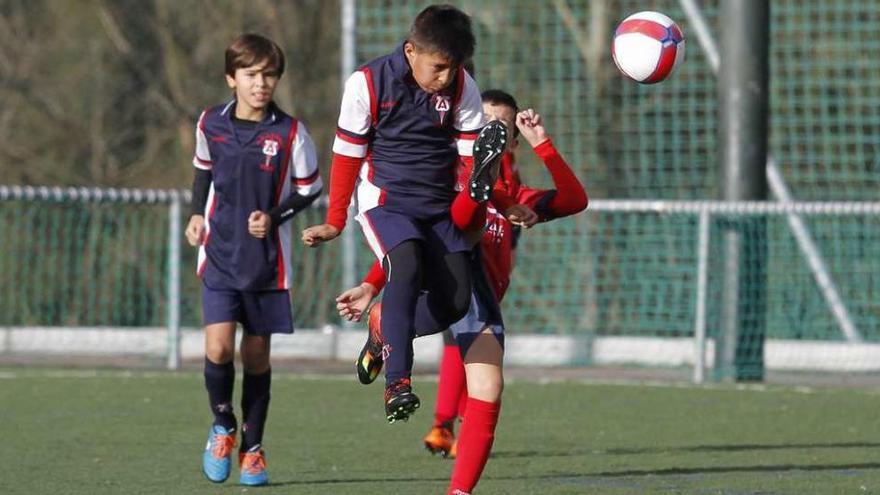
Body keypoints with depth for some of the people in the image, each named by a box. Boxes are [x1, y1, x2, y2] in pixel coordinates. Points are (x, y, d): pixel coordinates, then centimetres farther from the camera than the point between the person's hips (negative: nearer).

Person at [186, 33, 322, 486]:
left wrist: (274, 216, -12)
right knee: (218, 348, -14)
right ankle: (223, 427, 12)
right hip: (220, 255, 1)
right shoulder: (210, 124, -2)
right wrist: (197, 214, 10)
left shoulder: (290, 134, -9)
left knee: (257, 354, 6)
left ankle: (252, 448, 21)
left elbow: (310, 188, 2)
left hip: (267, 261, -1)